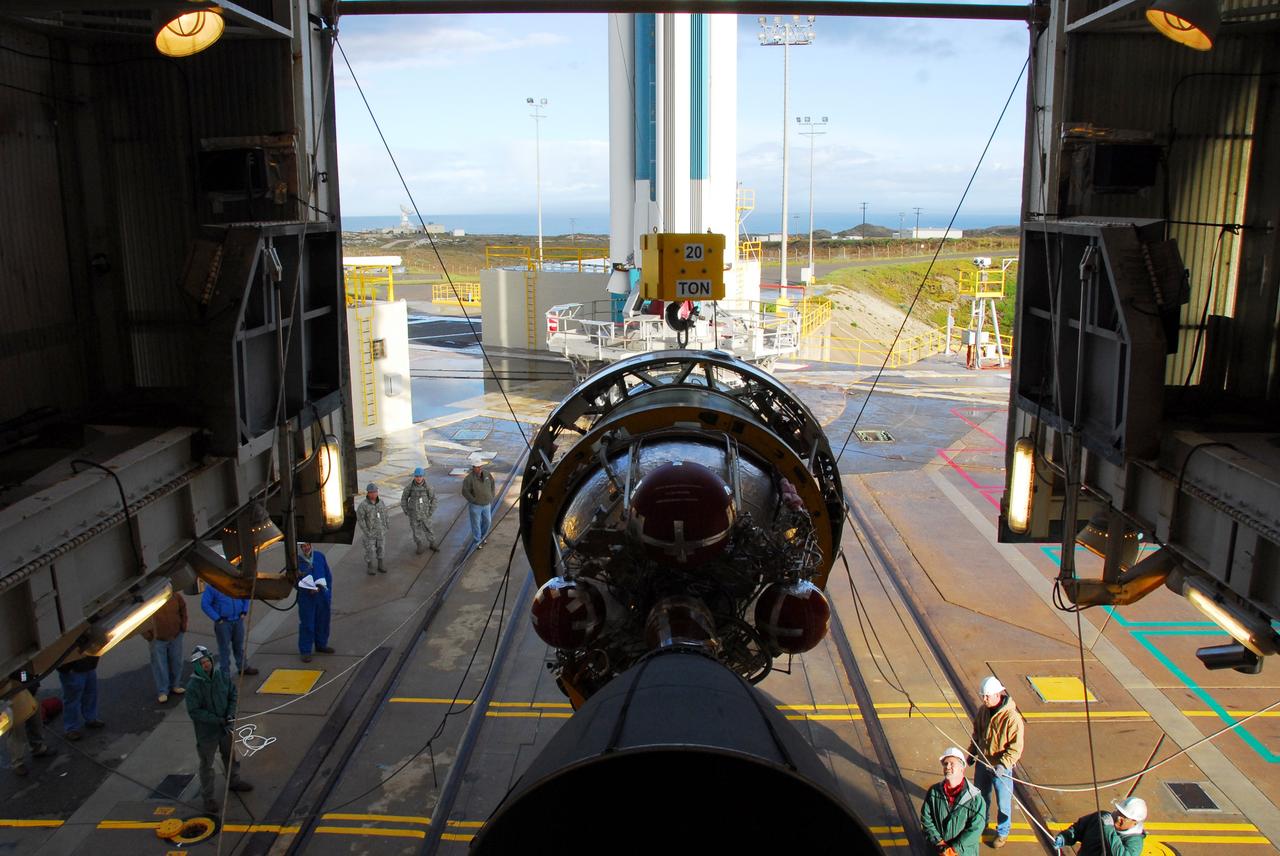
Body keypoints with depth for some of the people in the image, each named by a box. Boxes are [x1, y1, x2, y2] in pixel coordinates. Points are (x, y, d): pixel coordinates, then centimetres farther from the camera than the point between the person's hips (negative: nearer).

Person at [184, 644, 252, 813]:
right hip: (206, 732, -5)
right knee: (207, 764, 10)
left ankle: (234, 781, 49)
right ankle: (208, 797, 27)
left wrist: (231, 714, -13)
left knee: (230, 755, 25)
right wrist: (218, 720, -23)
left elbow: (233, 694, 1)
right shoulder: (193, 686, -24)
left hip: (226, 728, 5)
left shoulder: (222, 676, -11)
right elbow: (194, 711, -22)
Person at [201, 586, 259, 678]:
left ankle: (243, 667, 37)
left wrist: (244, 611, 1)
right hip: (223, 622, -4)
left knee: (239, 645, 20)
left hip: (238, 620, 4)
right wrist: (217, 618, -15)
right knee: (225, 648, 4)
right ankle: (225, 674, 18)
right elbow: (205, 604, -13)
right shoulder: (211, 586, -15)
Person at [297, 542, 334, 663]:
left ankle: (321, 645, 34)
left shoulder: (319, 556, -1)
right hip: (306, 598, -4)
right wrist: (308, 589, -18)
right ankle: (305, 651, 12)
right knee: (306, 624, 0)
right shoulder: (296, 561, -12)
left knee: (323, 621, 15)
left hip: (322, 595, 4)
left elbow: (328, 576, 7)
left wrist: (329, 594, 5)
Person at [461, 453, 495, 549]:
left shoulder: (487, 474, -5)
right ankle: (477, 542, 24)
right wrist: (474, 501, -14)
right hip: (475, 506, -6)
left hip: (486, 504, 6)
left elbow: (492, 484, 10)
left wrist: (491, 497, 6)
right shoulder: (469, 478, -22)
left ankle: (482, 537, 42)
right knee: (476, 524, 7)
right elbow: (465, 492, -17)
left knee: (487, 521, 18)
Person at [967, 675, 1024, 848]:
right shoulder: (983, 711, -5)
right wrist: (972, 752, 11)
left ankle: (1003, 832, 34)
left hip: (1001, 768, -6)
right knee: (980, 796, 23)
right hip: (982, 762, 6)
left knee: (1003, 802, 11)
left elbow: (1016, 749, -22)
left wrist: (1003, 765, -30)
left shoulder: (1012, 718, -25)